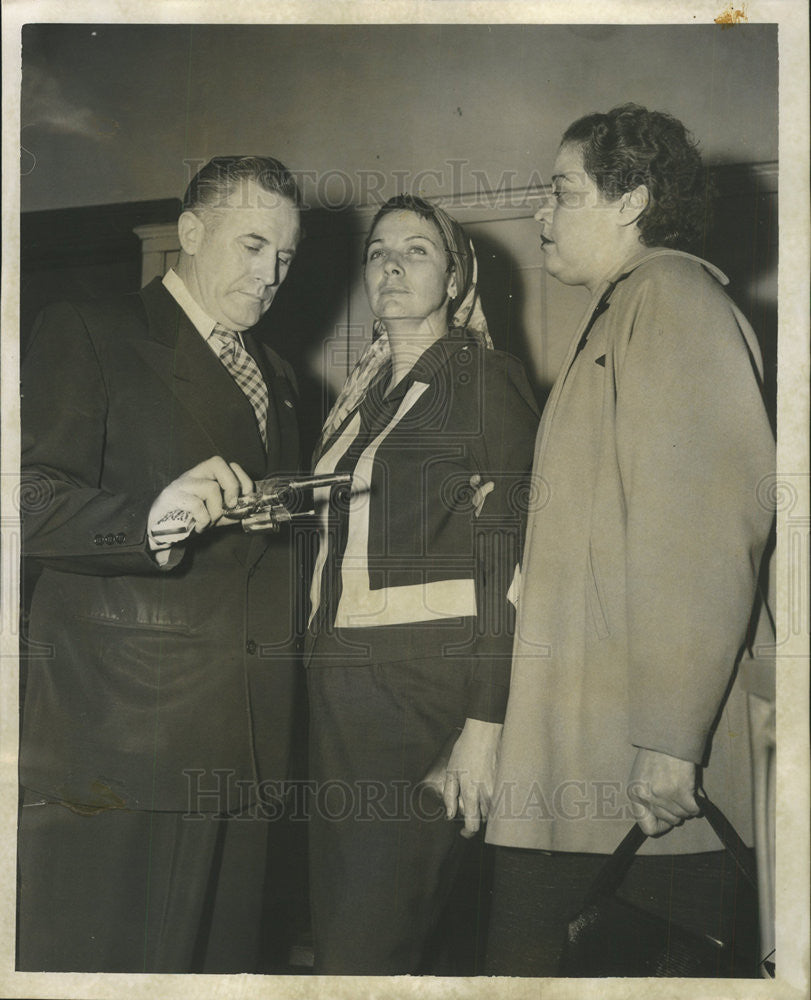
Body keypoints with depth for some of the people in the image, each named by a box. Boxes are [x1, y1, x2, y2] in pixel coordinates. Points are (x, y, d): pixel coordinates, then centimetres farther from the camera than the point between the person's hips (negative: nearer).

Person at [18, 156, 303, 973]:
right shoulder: (85, 336, 0)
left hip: (247, 742, 6)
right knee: (94, 956, 0)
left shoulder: (276, 377, 23)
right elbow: (32, 505, -13)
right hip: (119, 729, -6)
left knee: (221, 957, 9)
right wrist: (153, 517, -27)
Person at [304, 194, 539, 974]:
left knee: (367, 946, -6)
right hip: (341, 682, 7)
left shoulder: (484, 378, -3)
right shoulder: (362, 392, 18)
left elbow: (508, 555, -9)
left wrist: (485, 721, -15)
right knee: (338, 928, 10)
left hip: (427, 684, -7)